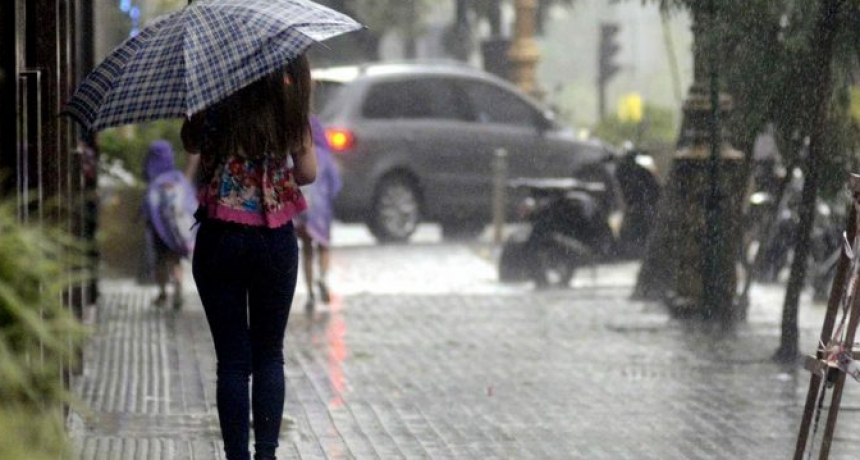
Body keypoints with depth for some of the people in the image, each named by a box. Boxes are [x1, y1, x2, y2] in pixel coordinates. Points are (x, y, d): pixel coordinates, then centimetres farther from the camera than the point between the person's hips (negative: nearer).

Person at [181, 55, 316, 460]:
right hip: (276, 241, 1)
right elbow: (308, 173, -1)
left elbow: (191, 143, 10)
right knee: (269, 356, 14)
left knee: (232, 361, 5)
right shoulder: (289, 98, -7)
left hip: (221, 239, -1)